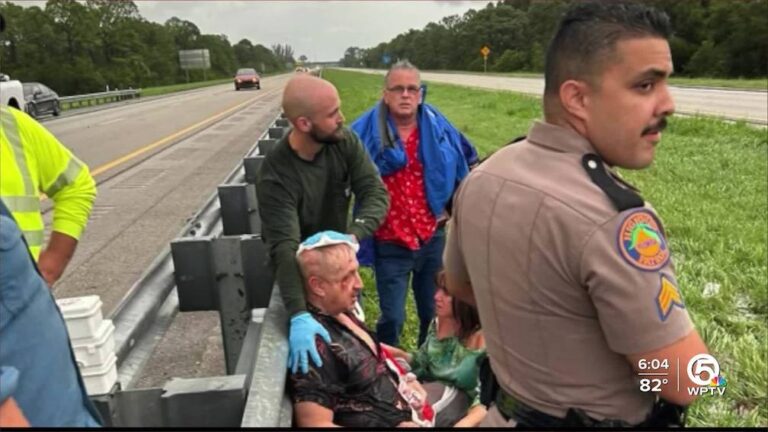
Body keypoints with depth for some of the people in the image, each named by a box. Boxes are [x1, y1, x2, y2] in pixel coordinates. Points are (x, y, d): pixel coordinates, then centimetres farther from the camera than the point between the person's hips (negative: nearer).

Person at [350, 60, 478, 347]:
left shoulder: (438, 127, -1)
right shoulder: (364, 132, -10)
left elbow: (469, 162, 15)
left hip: (433, 238, 3)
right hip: (390, 244, -3)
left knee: (434, 313, 17)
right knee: (392, 318, 4)